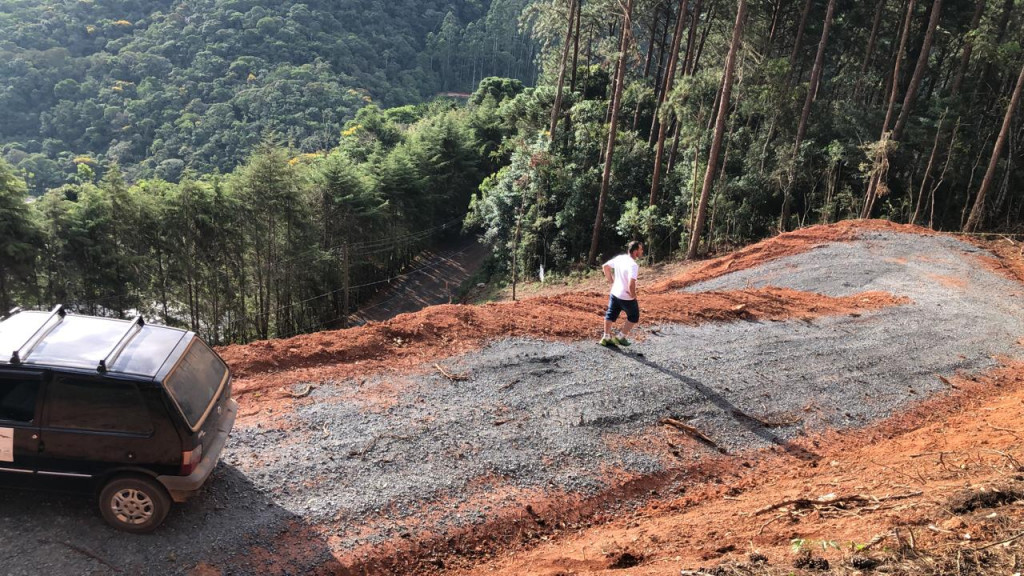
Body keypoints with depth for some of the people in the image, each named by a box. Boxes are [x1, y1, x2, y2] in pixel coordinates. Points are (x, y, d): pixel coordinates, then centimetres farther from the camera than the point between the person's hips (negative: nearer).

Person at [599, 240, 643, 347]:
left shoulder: (619, 258, -3)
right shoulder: (633, 265, -27)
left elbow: (605, 266, 8)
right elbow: (631, 284, -35)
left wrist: (611, 280, 14)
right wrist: (633, 296, -17)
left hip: (614, 293, 6)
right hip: (627, 297, -6)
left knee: (611, 315, 18)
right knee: (633, 317, 16)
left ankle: (606, 337, 25)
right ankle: (622, 338, 18)